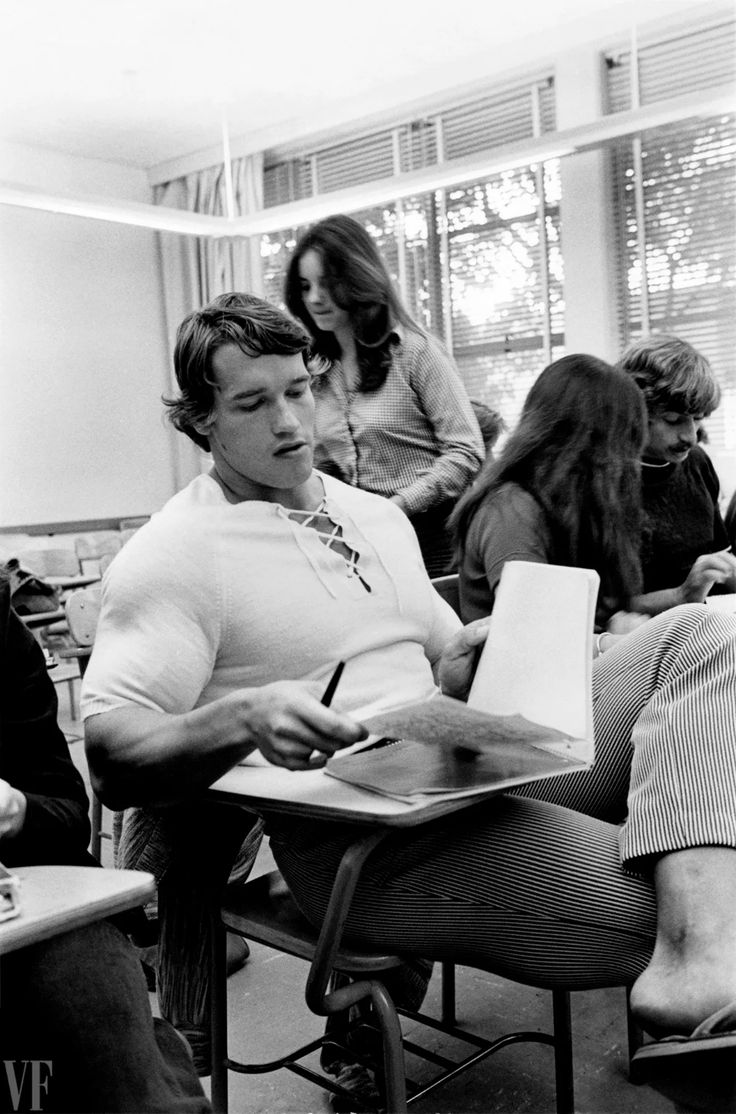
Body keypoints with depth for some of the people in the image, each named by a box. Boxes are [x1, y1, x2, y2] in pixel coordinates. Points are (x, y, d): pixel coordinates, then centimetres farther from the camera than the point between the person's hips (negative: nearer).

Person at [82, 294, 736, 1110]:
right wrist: (245, 718, -31)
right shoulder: (170, 555, -4)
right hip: (354, 838, -8)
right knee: (662, 901, -27)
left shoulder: (378, 516, 20)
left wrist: (478, 660, 1)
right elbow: (109, 757, -11)